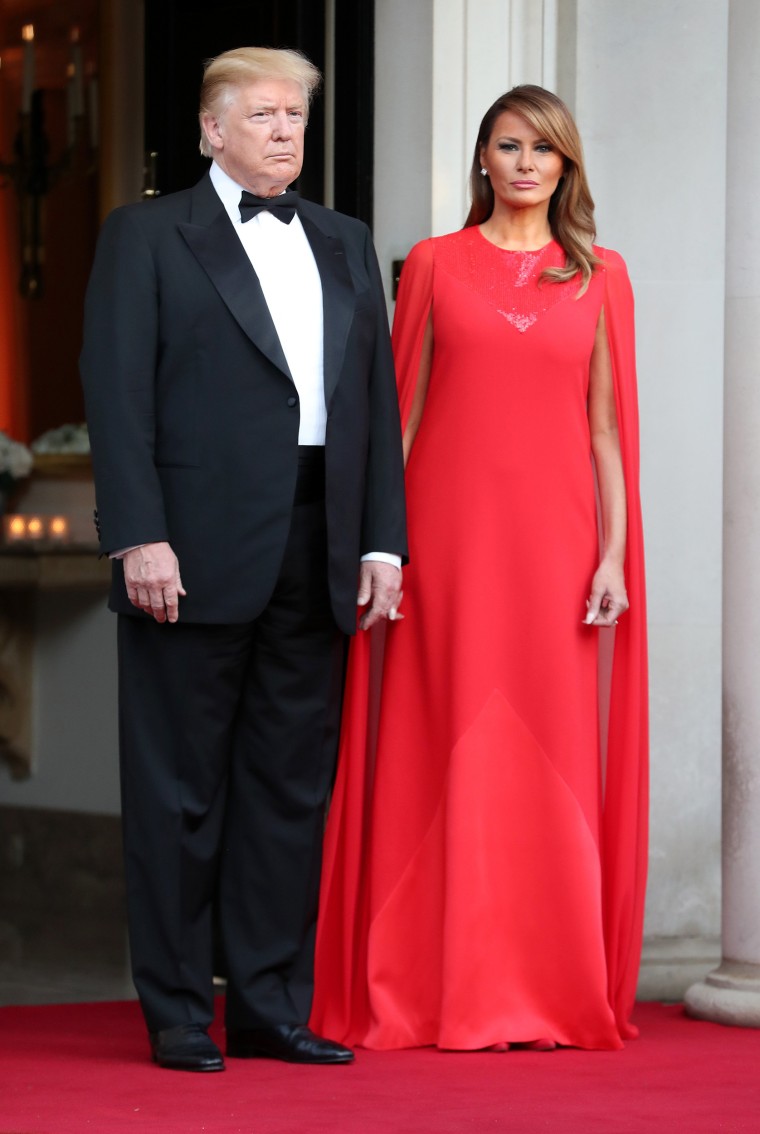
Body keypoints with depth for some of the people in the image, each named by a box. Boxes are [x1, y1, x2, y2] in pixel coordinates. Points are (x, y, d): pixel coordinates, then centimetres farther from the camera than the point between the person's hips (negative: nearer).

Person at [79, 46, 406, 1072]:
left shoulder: (345, 244, 17)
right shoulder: (148, 237, 3)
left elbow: (378, 397, 14)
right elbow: (117, 395, -5)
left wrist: (384, 540, 5)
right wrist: (140, 537, -15)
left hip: (319, 558, 5)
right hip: (199, 554, -5)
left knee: (293, 787, 8)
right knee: (180, 793, 1)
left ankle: (273, 1007, 15)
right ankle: (178, 1015, 7)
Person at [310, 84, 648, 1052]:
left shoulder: (600, 279, 10)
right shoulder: (435, 265, 7)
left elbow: (607, 428, 8)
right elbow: (404, 413, 6)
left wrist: (614, 554, -1)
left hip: (554, 537, 1)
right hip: (451, 535, -1)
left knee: (556, 759, 1)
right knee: (445, 752, -1)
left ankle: (554, 991, 7)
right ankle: (434, 991, 3)